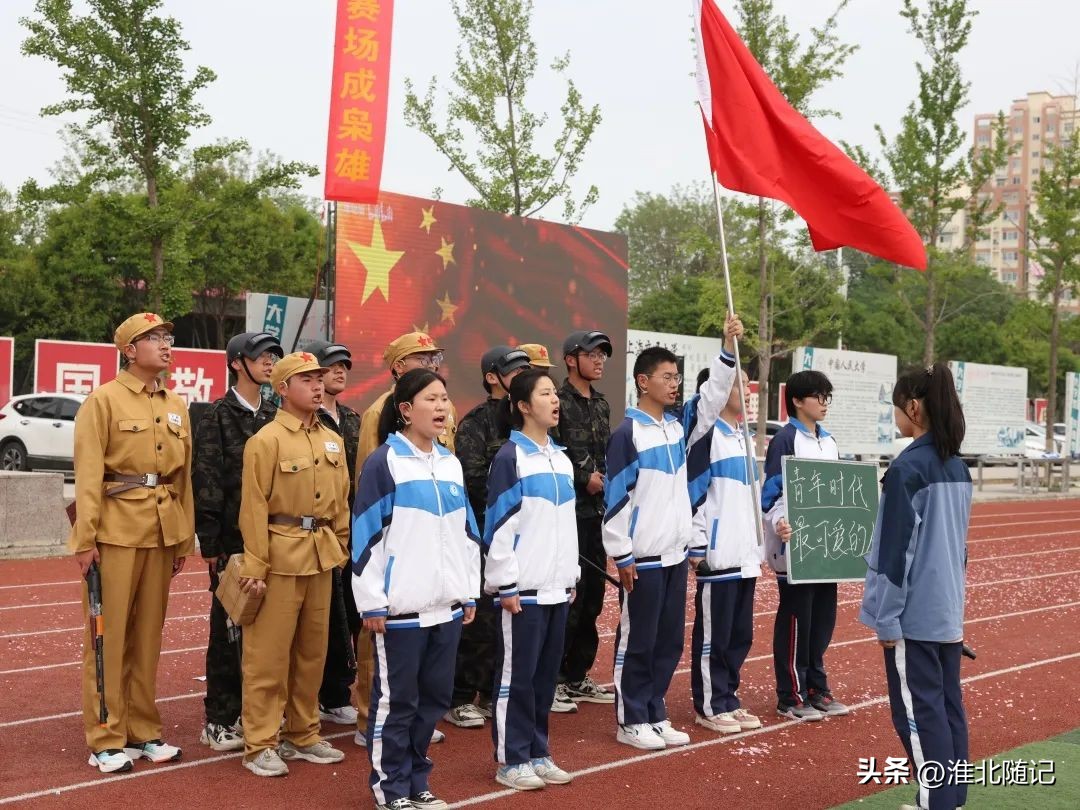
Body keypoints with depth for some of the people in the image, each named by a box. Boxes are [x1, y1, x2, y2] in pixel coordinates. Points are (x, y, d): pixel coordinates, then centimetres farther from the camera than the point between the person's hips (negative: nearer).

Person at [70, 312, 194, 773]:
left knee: (148, 634, 11)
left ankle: (143, 731, 21)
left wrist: (184, 540, 12)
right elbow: (88, 476, -10)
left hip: (161, 532, 6)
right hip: (116, 530, -6)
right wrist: (85, 539, -15)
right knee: (109, 636, 1)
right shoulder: (103, 400, -5)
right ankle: (104, 740, 9)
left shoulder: (177, 406, 12)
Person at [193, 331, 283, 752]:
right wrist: (210, 543, -12)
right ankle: (219, 721, 11)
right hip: (233, 540, -5)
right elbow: (205, 481, -9)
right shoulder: (218, 417, -5)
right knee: (228, 628, 1)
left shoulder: (274, 416, 12)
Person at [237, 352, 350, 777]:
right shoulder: (266, 440, -9)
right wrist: (255, 567, -14)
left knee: (313, 650, 14)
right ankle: (260, 745, 9)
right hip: (281, 554, -7)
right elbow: (254, 509, -12)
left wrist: (341, 548, 12)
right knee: (268, 654, 0)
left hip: (321, 556, 7)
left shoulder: (332, 440, 11)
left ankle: (303, 734, 27)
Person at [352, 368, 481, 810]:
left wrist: (470, 592, 15)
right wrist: (371, 602, -12)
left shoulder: (451, 464, 12)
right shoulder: (383, 463, -8)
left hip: (446, 605, 6)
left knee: (434, 696, 13)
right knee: (395, 700, 3)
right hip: (400, 607, -6)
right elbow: (366, 536, -10)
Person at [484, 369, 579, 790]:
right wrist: (506, 585, -14)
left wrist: (572, 575, 16)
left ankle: (537, 752, 22)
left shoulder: (561, 459, 13)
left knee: (546, 672, 12)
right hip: (523, 587, -7)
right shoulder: (510, 457, -9)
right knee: (517, 674, 1)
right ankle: (511, 759, 11)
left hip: (556, 586, 7)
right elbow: (498, 526, -12)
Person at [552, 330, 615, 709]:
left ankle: (577, 677, 22)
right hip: (570, 511, -8)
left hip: (597, 510, 8)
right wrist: (584, 477, -13)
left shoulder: (602, 405, 15)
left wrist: (607, 478, 3)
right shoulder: (559, 403, -9)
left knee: (593, 594, 12)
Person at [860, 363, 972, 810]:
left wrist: (886, 618, -11)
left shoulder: (907, 468, -17)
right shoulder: (958, 468, 8)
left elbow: (895, 550, -17)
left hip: (915, 614, -8)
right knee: (948, 706, 13)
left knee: (919, 712, 0)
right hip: (948, 611, 8)